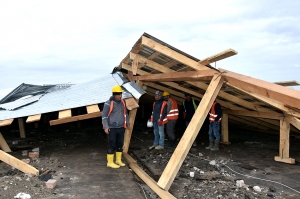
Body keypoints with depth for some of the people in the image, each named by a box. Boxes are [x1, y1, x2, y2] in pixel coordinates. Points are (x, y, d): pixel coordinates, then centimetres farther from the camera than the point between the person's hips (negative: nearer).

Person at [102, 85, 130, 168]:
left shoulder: (122, 102, 7)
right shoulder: (108, 103, -12)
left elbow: (125, 113, 19)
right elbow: (104, 115, -10)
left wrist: (127, 123, 22)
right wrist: (105, 127, -17)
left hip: (121, 128, 6)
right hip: (111, 128, -6)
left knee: (120, 144, 14)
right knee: (111, 145, 1)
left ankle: (118, 160, 28)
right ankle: (110, 162, 13)